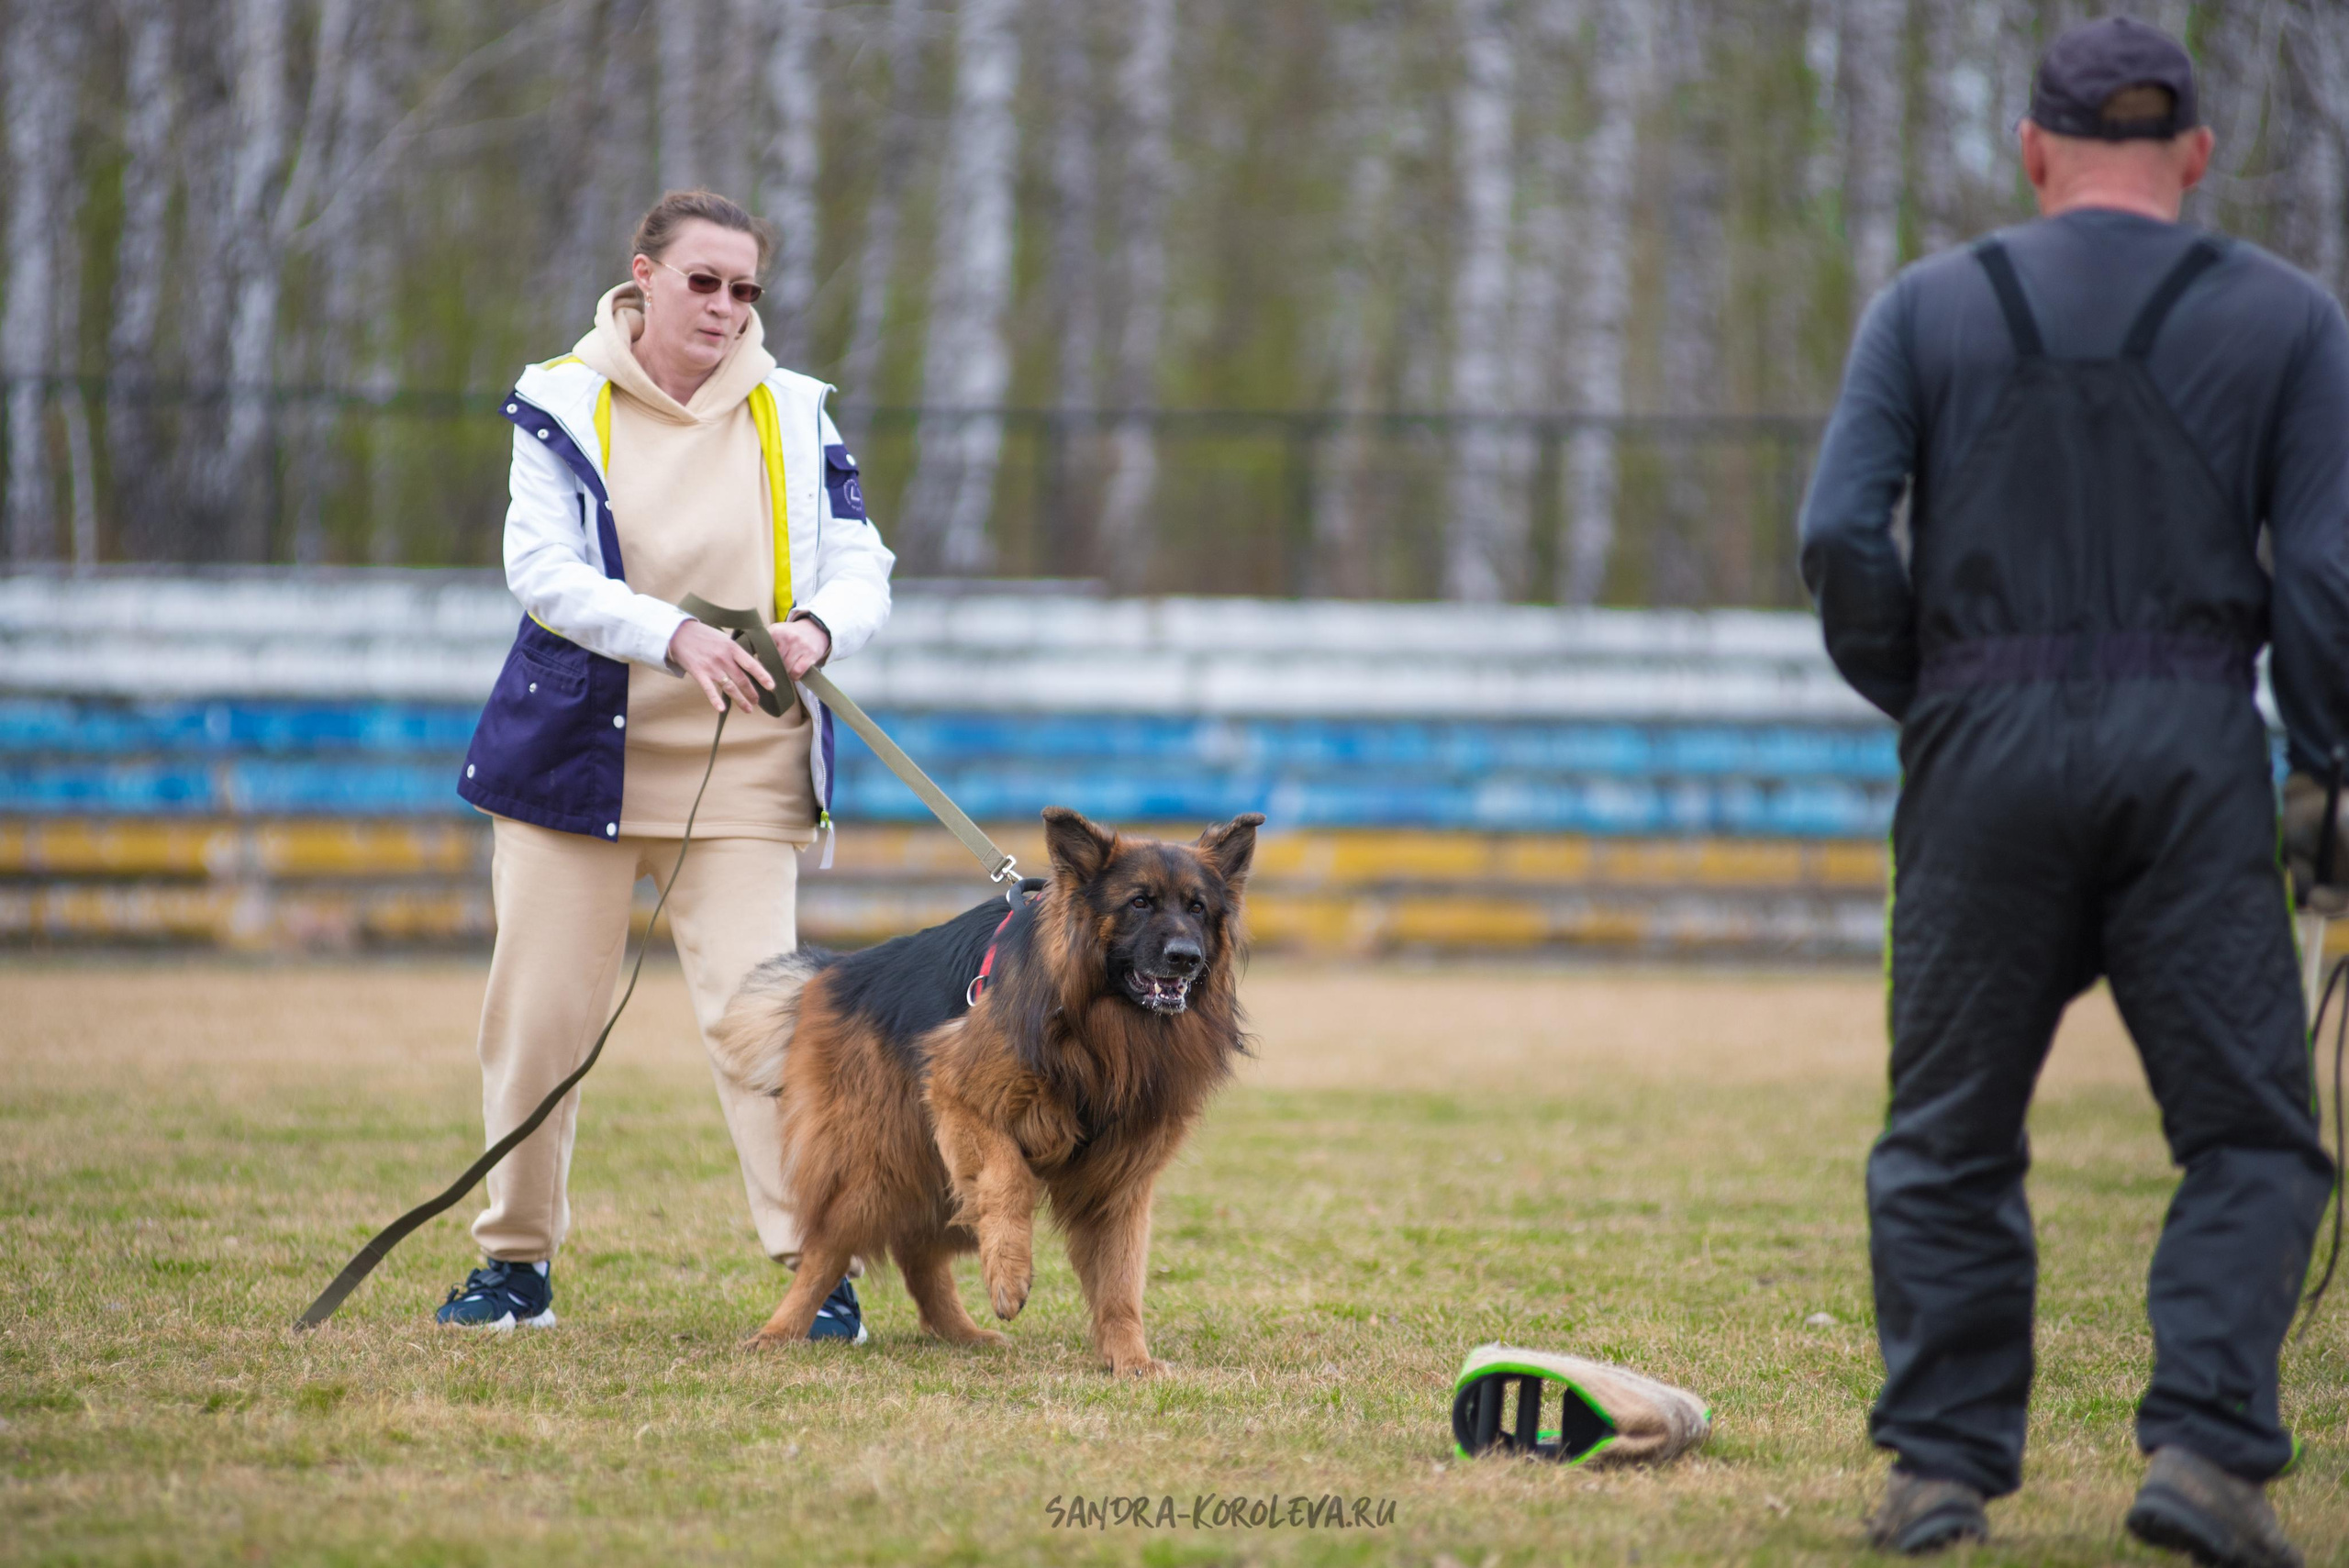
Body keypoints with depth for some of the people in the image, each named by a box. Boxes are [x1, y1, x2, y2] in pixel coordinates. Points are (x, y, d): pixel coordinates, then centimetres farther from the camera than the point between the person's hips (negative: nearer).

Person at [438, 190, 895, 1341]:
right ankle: (517, 1262, 18)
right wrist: (674, 636, -27)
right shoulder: (563, 404, -2)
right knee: (540, 1010, 4)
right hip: (577, 753, 0)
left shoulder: (792, 414, 4)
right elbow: (543, 570, -12)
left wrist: (818, 627, -23)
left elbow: (862, 566, 1)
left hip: (741, 770, 0)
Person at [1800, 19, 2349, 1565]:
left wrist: (1915, 692, 11)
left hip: (1984, 743, 1)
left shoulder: (1927, 307, 7)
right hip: (2192, 743, -1)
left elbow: (1840, 535, -3)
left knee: (1951, 1133, 11)